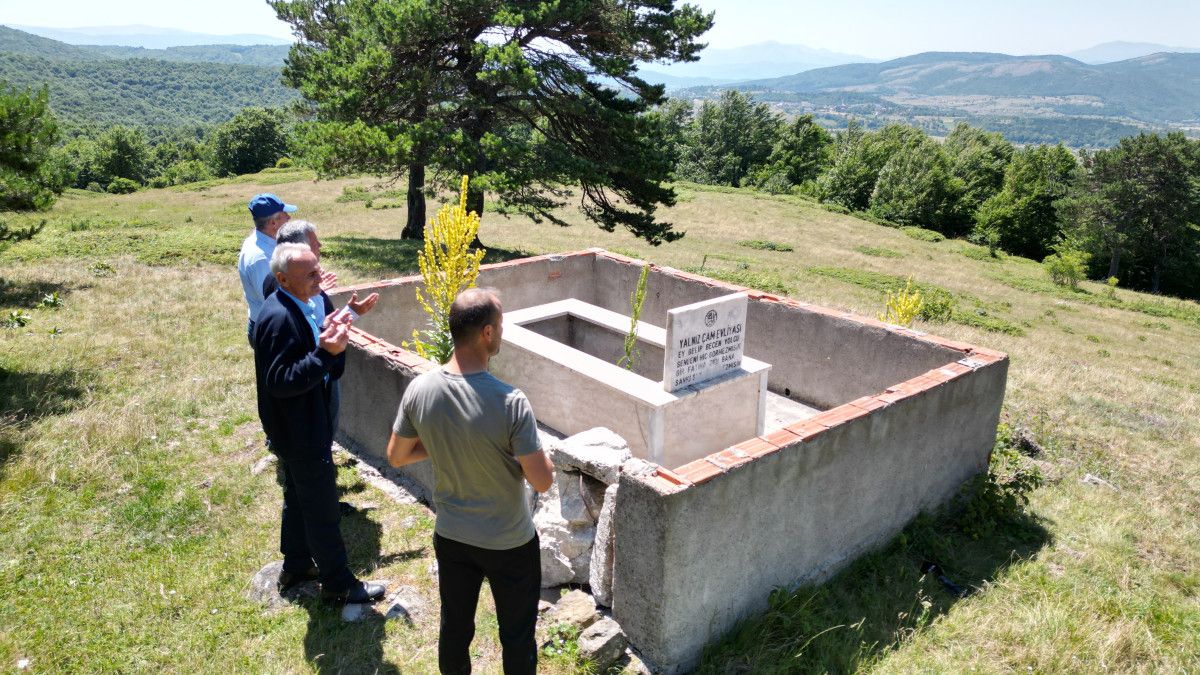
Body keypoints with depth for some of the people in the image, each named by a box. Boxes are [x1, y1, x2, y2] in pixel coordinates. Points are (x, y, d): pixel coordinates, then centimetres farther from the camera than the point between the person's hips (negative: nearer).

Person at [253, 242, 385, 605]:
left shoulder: (297, 308, 4)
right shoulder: (279, 318, -26)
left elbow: (329, 372, 8)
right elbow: (280, 382, -29)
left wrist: (329, 340, -9)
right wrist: (326, 352, -33)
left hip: (297, 428, 10)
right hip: (301, 433, -10)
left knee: (298, 499, 24)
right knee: (323, 510, 4)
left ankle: (296, 566, 41)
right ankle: (337, 583, 19)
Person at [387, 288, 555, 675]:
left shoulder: (419, 390, -14)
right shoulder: (509, 402, -29)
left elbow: (396, 457, 0)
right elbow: (542, 481, -23)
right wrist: (531, 450, -3)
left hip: (450, 537, 5)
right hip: (509, 543, -4)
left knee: (454, 628, 23)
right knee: (517, 636, 18)